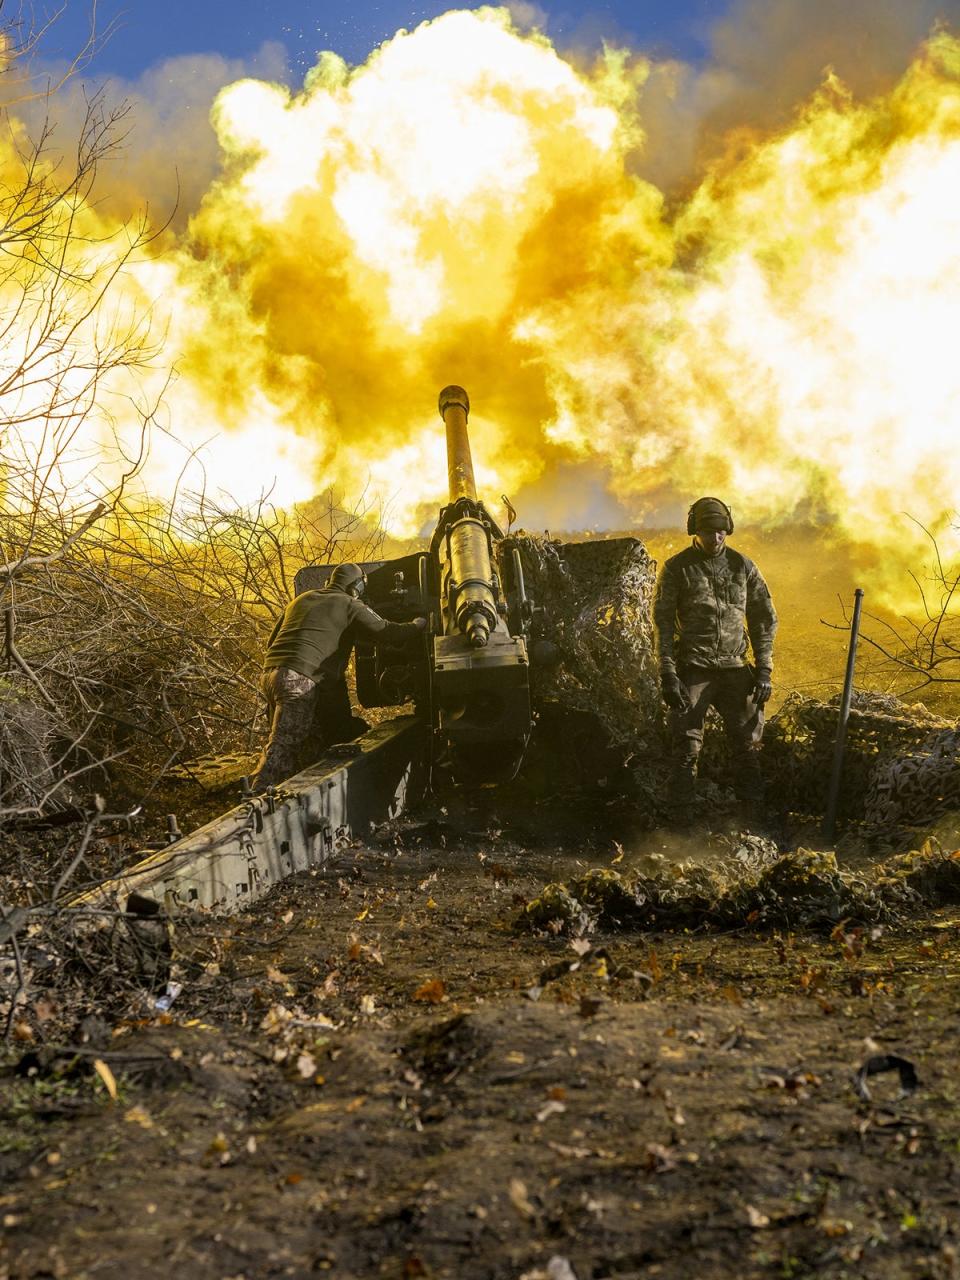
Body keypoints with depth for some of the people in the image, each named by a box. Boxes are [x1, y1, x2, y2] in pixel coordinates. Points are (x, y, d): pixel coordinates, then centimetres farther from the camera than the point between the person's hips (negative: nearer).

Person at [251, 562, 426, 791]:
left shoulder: (302, 599, 27)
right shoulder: (350, 605, 5)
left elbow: (273, 640, 30)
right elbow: (386, 632, 2)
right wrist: (418, 625, 20)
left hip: (271, 672, 8)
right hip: (299, 679, -8)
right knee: (282, 746, -15)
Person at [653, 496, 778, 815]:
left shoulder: (743, 567, 7)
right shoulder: (676, 569, 0)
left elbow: (764, 619, 10)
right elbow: (663, 624, -2)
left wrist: (764, 669, 2)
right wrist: (668, 675, -10)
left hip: (735, 669, 3)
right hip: (693, 671, -2)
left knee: (748, 744, 4)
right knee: (686, 747, -3)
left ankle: (754, 812, 15)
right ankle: (679, 818, 4)